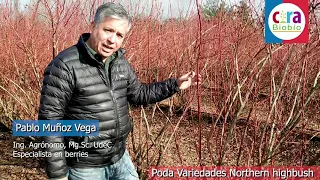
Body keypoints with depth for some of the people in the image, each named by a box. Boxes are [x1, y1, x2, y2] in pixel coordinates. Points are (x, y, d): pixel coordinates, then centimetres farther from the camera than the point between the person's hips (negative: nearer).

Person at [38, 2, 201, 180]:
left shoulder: (120, 63, 2)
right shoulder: (65, 66, -20)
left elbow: (138, 94, 17)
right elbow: (50, 120, -19)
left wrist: (174, 84, 8)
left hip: (121, 158, 7)